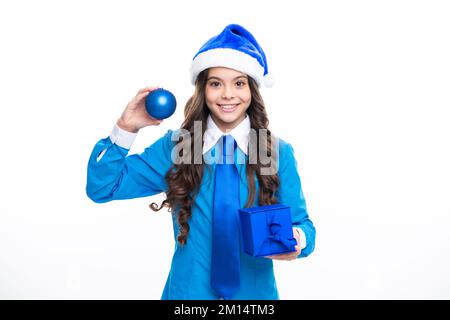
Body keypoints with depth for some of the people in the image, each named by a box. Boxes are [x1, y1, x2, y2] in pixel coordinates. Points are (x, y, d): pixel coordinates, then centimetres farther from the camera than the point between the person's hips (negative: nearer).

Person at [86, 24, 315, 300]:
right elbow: (102, 187, -5)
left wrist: (297, 240, -27)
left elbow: (300, 223, -4)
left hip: (254, 290, 0)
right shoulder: (176, 145, -6)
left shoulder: (279, 153, -8)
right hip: (188, 289, 1)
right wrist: (126, 129, -17)